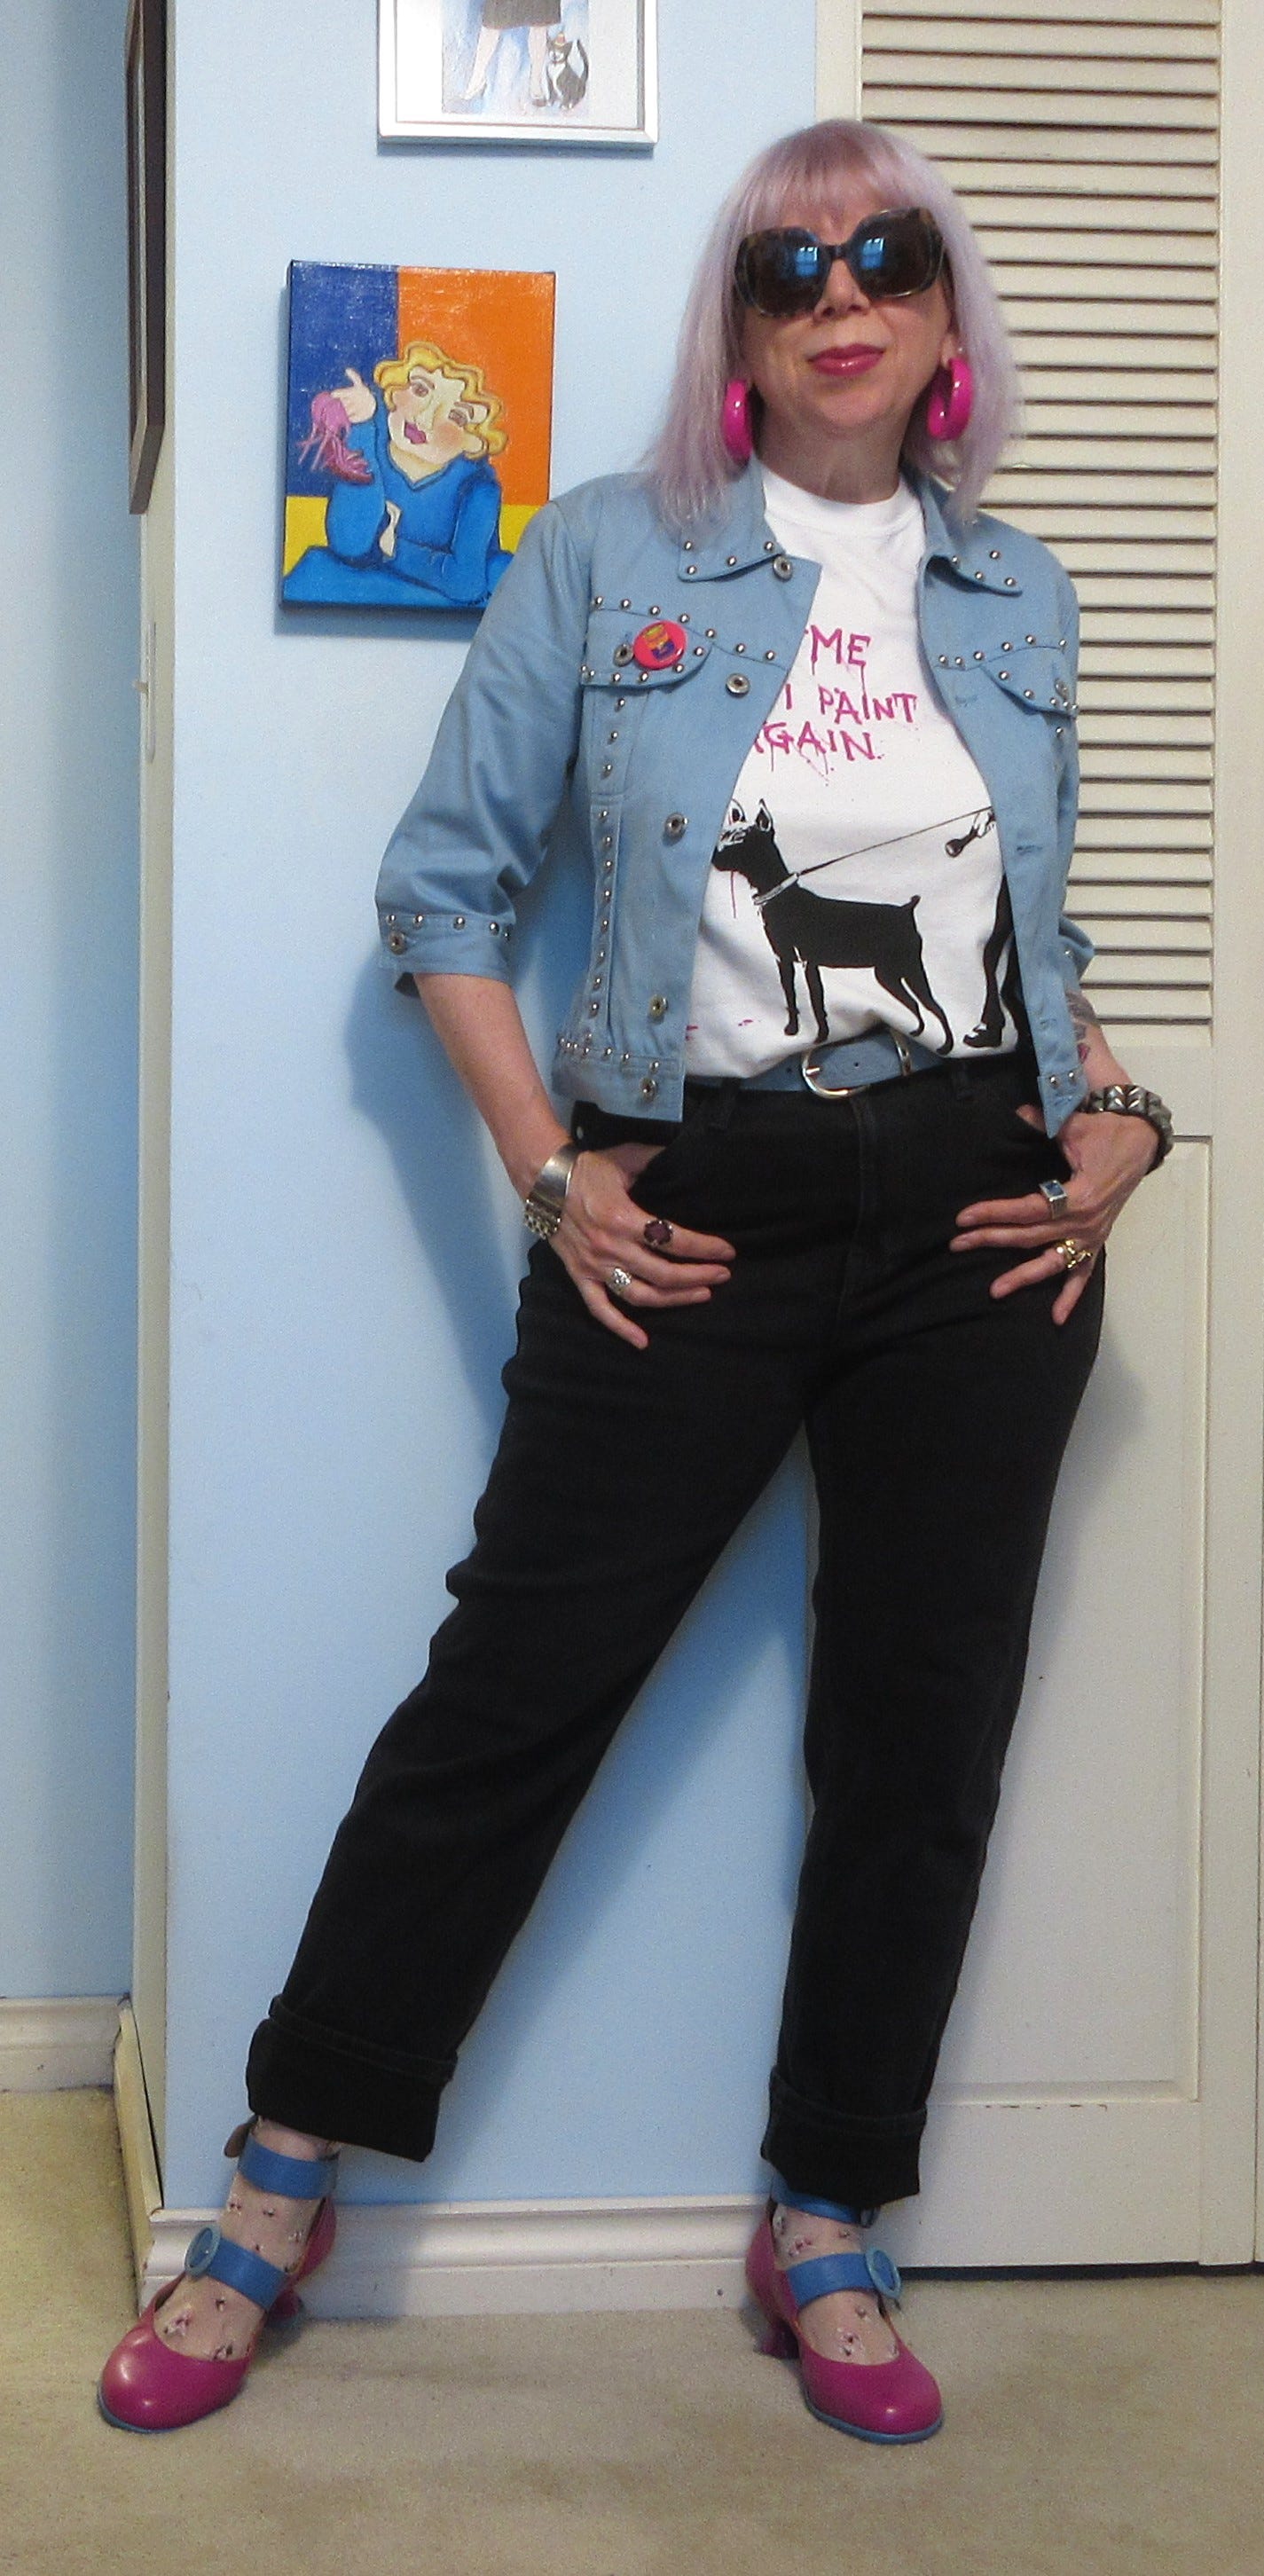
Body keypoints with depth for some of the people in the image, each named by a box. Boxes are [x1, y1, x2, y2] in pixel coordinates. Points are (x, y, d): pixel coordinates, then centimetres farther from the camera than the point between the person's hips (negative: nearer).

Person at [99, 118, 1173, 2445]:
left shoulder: (1015, 597, 12)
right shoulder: (606, 559, 1)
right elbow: (442, 884, 2)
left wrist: (1119, 1114, 4)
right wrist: (550, 1172, -5)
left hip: (981, 1224, 4)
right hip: (696, 1217, -3)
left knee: (921, 1739, 7)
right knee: (512, 1698, -1)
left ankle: (826, 2239, 23)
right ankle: (277, 2196, 14)